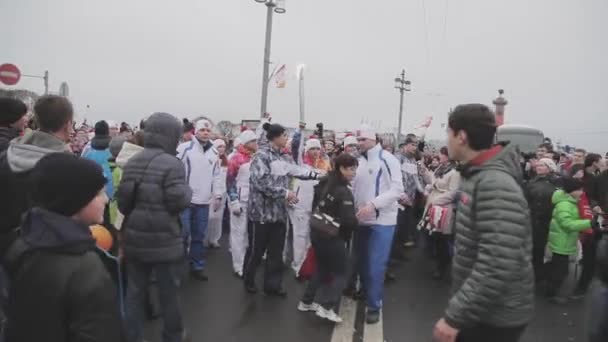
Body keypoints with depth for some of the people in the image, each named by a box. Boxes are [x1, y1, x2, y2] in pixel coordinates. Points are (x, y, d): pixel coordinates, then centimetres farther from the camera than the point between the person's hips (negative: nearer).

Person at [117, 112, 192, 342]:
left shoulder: (132, 162, 7)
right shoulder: (172, 164, -15)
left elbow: (122, 200, 7)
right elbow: (178, 202, -20)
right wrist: (187, 190, -1)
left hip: (134, 239, 6)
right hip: (163, 241, -6)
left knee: (134, 291, 14)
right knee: (168, 291, 12)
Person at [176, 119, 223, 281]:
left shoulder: (214, 152, 9)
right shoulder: (185, 148, -6)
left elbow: (217, 175, 13)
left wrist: (218, 195, 9)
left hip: (204, 201, 4)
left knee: (199, 236, 12)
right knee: (183, 234, 0)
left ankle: (197, 267, 23)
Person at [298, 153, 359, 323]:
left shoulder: (324, 184, 4)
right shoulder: (343, 191, -20)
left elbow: (315, 206, 15)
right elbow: (349, 220, -25)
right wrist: (357, 221, -6)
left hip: (318, 234, 8)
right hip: (333, 237, -8)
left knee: (321, 269, 21)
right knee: (340, 273, 5)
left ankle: (306, 302, 27)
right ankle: (326, 307, -4)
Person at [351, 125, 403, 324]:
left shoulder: (387, 159, -9)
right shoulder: (359, 161, 6)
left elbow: (397, 189, -15)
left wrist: (373, 204, -23)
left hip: (382, 220, -5)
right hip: (362, 220, 5)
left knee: (376, 264, -4)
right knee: (362, 261, 16)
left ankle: (374, 305, 9)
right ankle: (366, 291, 37)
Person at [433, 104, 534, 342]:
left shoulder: (496, 185, -25)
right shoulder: (478, 176, 7)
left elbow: (497, 268, -32)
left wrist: (454, 316, -27)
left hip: (495, 318, -8)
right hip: (477, 310, 8)